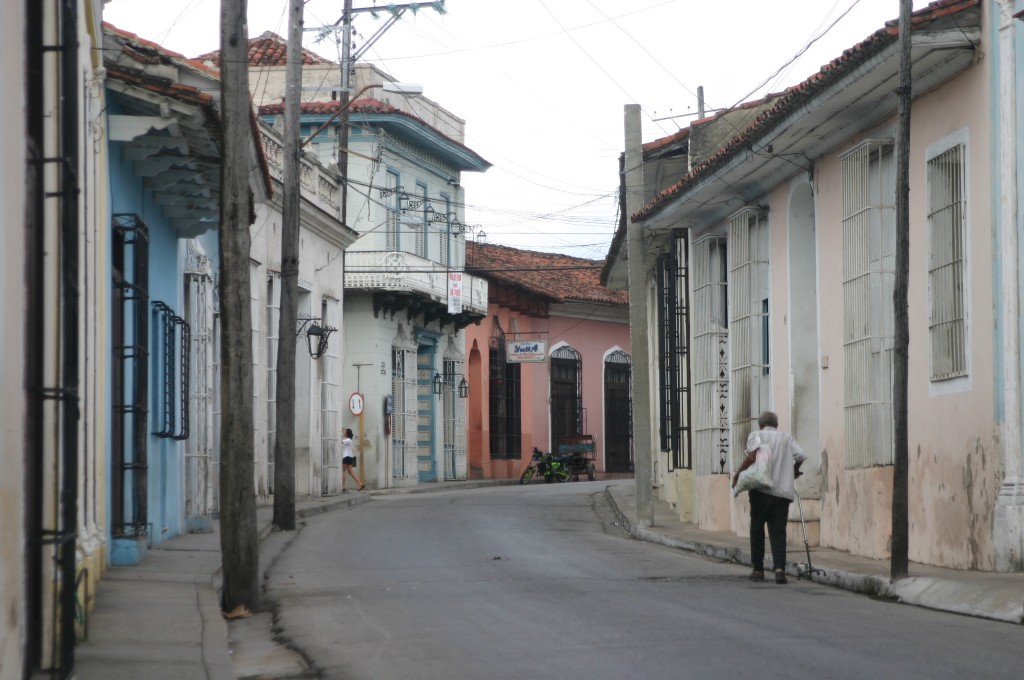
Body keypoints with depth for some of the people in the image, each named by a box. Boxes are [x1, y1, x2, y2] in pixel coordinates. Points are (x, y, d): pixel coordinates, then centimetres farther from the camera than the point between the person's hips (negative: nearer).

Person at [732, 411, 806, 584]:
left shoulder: (756, 435, 6)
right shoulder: (787, 437, 14)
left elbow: (753, 455, -11)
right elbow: (801, 456, 4)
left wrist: (738, 473, -3)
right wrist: (794, 471, 23)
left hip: (762, 489, -2)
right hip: (784, 491, 2)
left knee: (757, 529, 11)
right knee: (778, 531, 2)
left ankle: (758, 570, 14)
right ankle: (779, 567, -17)